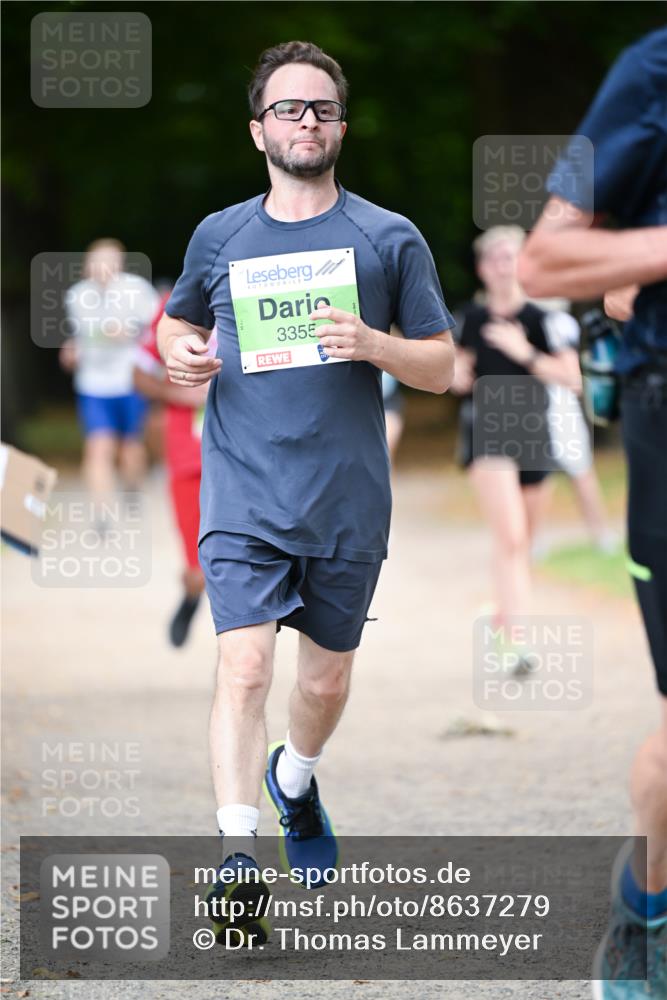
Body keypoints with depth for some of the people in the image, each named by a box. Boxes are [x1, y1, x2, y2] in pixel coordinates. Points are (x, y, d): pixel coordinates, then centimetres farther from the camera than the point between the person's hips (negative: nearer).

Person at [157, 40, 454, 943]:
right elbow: (177, 321, 25)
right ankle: (237, 852, -20)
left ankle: (294, 779, 44)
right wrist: (182, 353, 1)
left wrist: (372, 344, -16)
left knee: (328, 675, 14)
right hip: (244, 496, -1)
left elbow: (441, 368, 4)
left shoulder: (390, 239, 3)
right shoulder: (219, 237, 7)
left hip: (348, 499, 1)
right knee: (244, 666, -17)